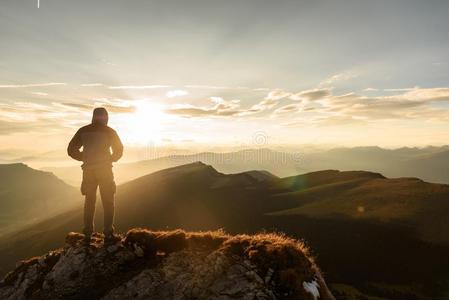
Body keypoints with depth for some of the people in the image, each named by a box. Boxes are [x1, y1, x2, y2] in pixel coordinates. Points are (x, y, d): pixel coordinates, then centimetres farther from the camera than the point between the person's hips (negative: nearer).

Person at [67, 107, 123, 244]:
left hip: (88, 171, 3)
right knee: (108, 202, 4)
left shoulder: (83, 131, 5)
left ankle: (87, 234, 17)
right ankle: (108, 234, 4)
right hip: (105, 170, -3)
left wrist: (85, 158, 16)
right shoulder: (109, 131, -3)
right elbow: (119, 150, 0)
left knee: (89, 202, 13)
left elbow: (71, 150, 6)